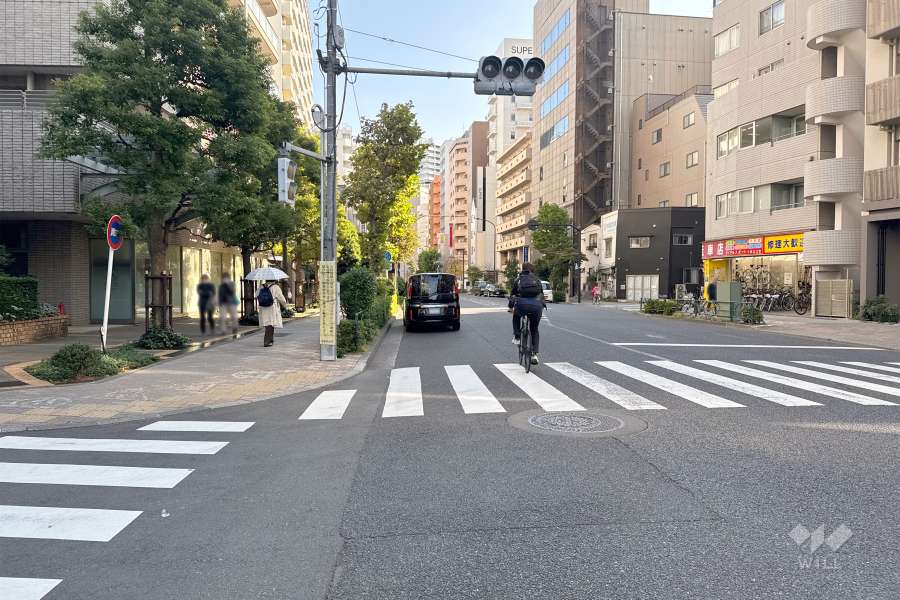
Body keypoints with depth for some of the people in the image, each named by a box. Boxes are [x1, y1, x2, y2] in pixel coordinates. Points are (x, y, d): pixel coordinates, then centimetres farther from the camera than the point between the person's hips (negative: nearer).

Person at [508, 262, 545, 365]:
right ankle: (534, 355, 10)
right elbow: (542, 294, 29)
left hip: (522, 305, -1)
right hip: (537, 306, 1)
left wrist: (511, 307, 40)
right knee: (534, 330, 20)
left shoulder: (518, 280, 21)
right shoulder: (537, 280, 24)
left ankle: (516, 337, 22)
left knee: (516, 317, 36)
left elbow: (512, 294, 25)